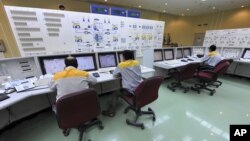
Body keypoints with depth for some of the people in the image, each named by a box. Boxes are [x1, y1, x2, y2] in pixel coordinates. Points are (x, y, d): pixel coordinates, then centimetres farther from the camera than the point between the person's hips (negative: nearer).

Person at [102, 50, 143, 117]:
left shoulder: (121, 65, -10)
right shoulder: (137, 63, 3)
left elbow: (114, 74, -2)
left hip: (130, 90, -5)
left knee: (115, 93, 16)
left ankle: (111, 112, 19)